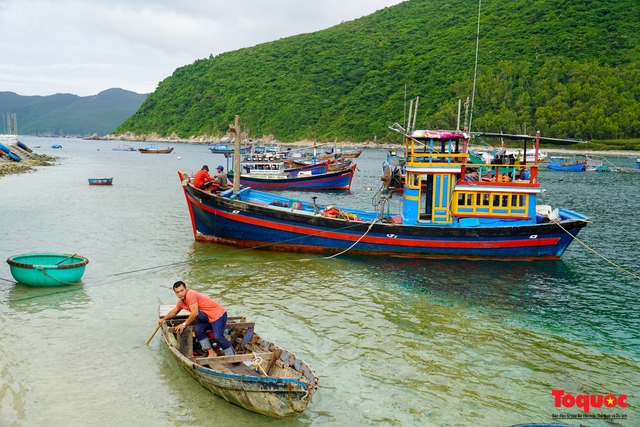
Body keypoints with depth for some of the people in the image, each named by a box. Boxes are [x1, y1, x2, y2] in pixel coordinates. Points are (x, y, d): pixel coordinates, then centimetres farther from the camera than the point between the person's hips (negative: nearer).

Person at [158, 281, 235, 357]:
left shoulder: (190, 294, -21)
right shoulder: (181, 301, 9)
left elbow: (194, 313, -24)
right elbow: (173, 312, 30)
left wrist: (184, 324, -11)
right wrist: (163, 319, 39)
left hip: (219, 314, -9)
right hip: (208, 317, 9)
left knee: (217, 337, -21)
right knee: (198, 330, -6)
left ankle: (232, 356, -8)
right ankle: (211, 353, 2)